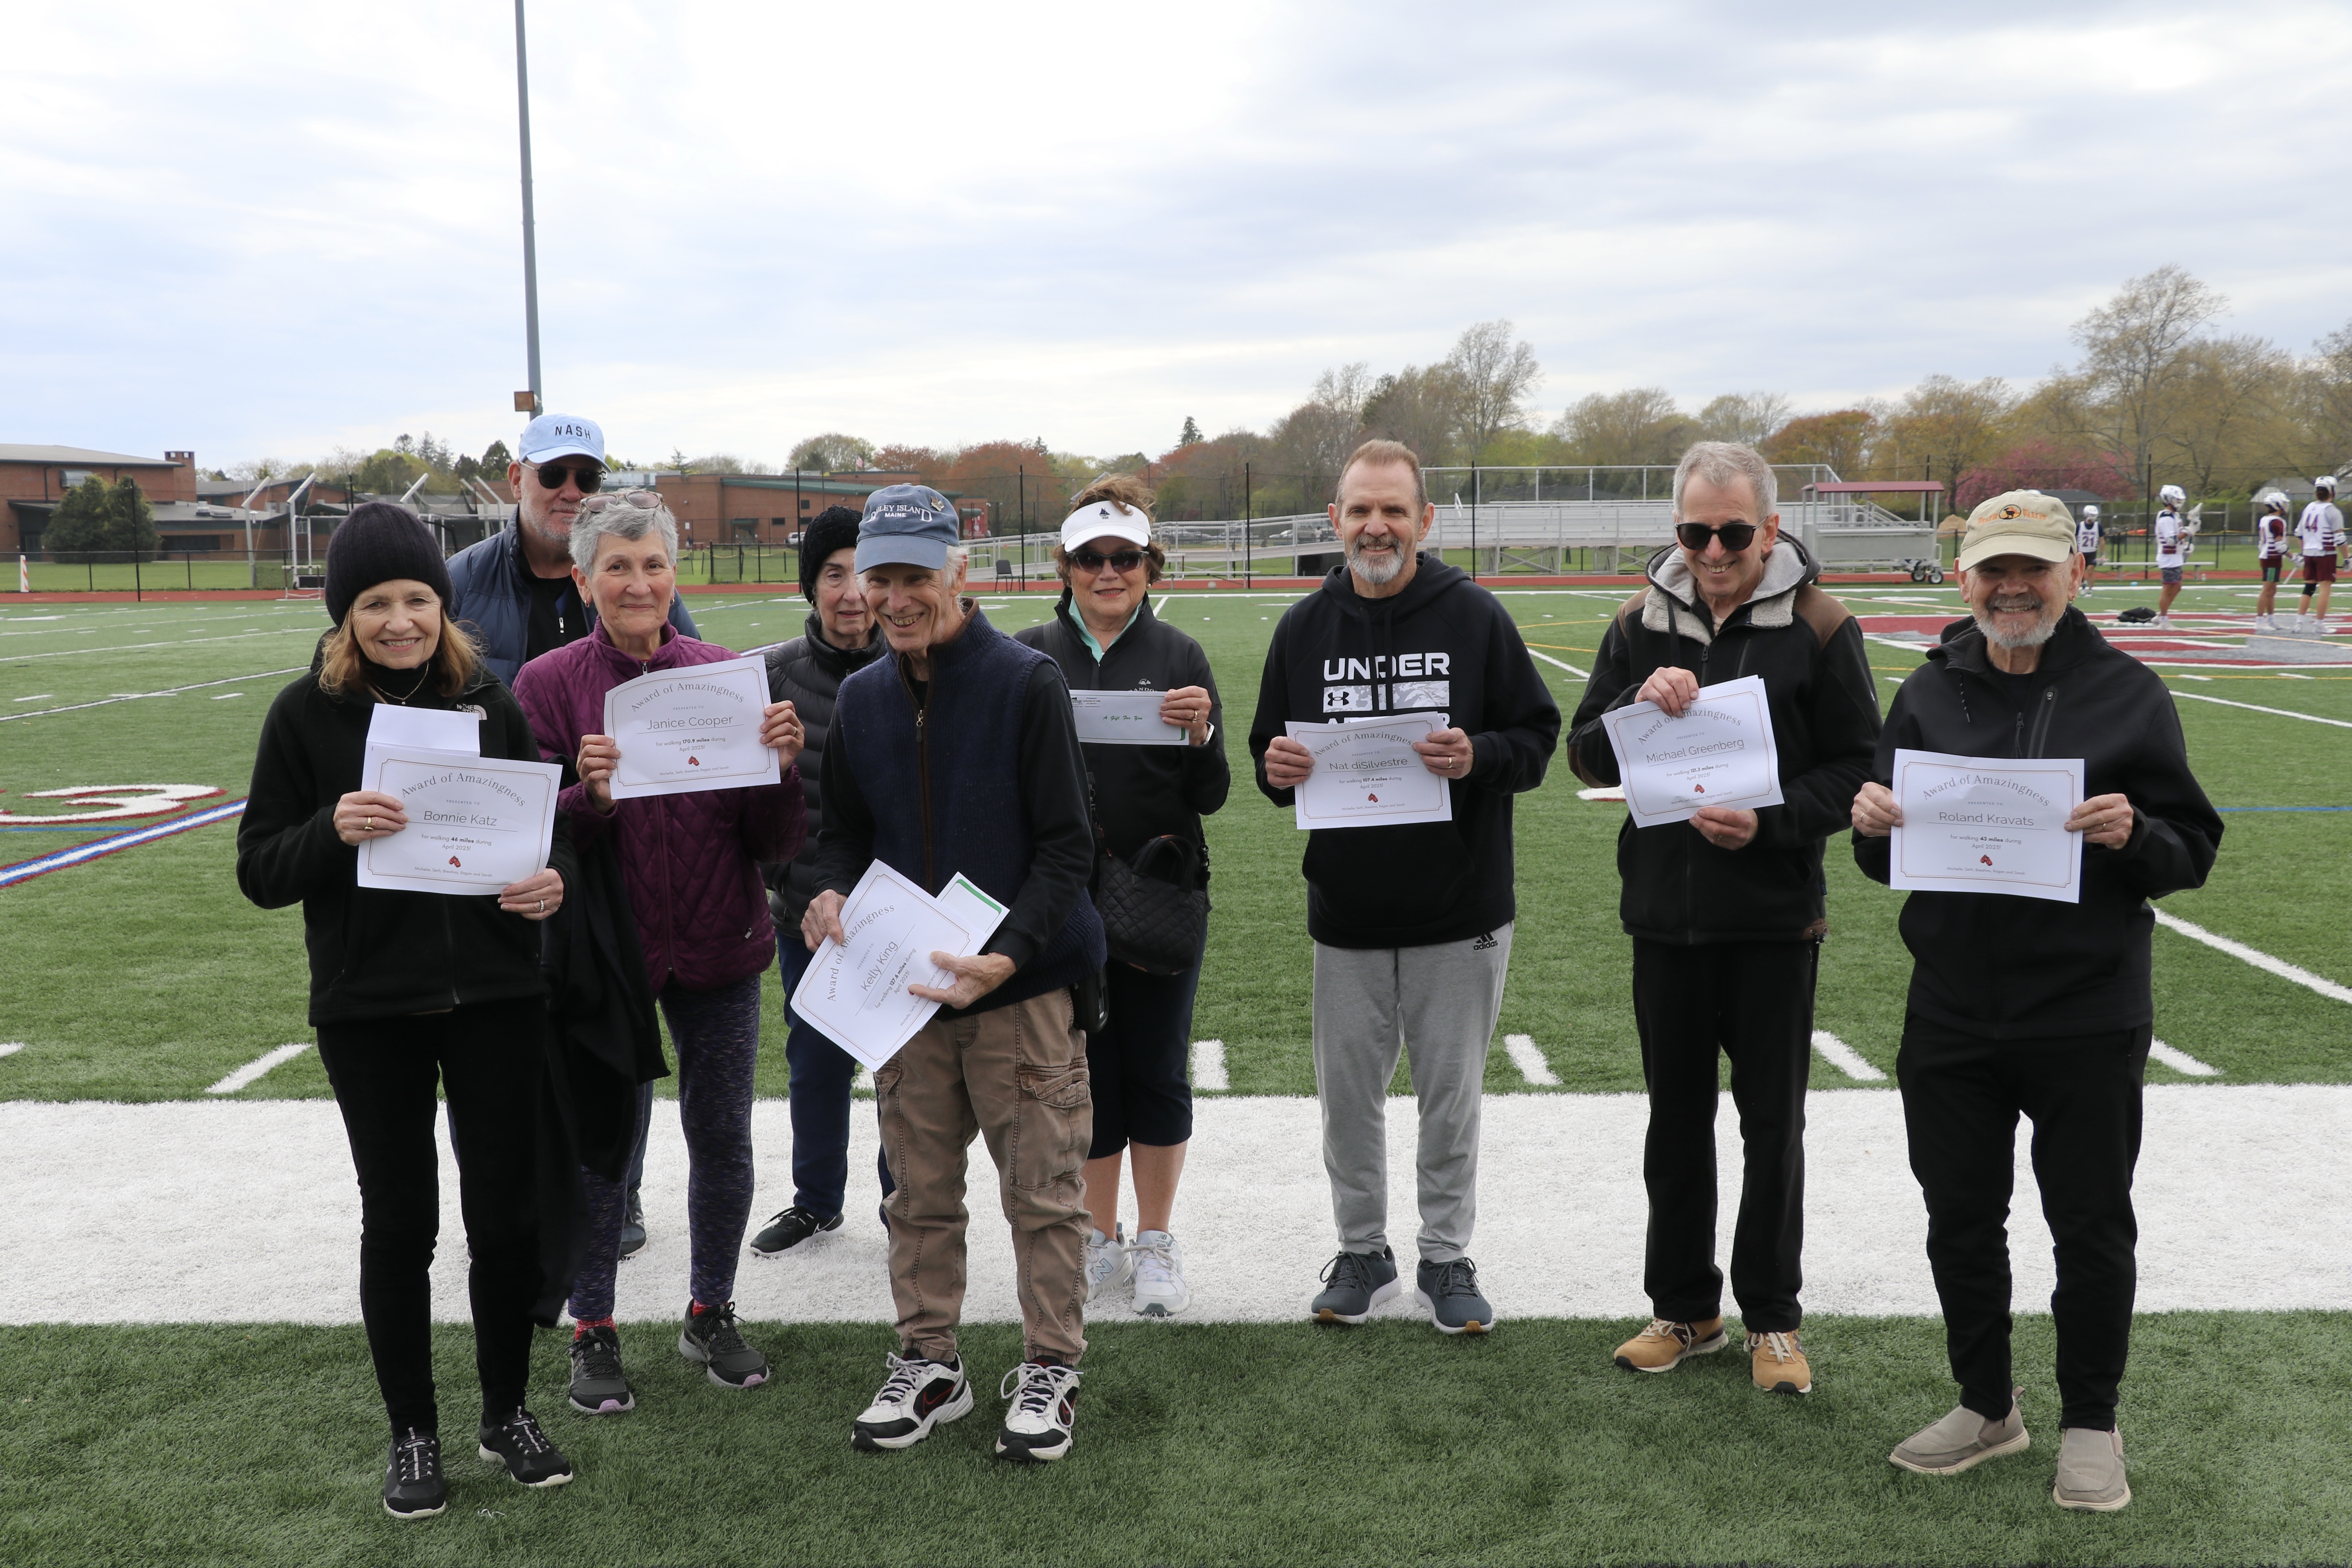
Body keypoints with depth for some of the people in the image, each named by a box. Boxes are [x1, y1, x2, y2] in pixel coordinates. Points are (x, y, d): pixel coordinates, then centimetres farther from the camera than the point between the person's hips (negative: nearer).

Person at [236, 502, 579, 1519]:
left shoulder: (490, 702, 1)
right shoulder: (308, 714, -3)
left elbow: (546, 825, 6)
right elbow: (259, 871, -4)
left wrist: (554, 878, -17)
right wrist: (333, 831, -24)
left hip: (496, 997, 1)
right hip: (369, 1008, -1)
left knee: (506, 1209, 7)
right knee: (400, 1218, 8)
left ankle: (508, 1411, 27)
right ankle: (412, 1433, 26)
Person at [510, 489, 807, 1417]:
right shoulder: (549, 685, -6)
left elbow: (775, 845, -1)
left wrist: (782, 768, -20)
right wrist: (590, 794, -25)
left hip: (718, 954, 2)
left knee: (722, 1136, 11)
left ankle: (712, 1313, 31)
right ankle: (593, 1331, 26)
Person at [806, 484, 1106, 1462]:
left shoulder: (1027, 684, -9)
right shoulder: (862, 699, 8)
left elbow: (1066, 846, -11)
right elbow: (847, 832, 18)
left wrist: (1010, 955, -23)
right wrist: (832, 893, -5)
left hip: (1026, 985, -5)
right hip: (905, 988, 5)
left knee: (1042, 1190, 3)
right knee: (921, 1192, 13)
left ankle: (1050, 1371, 18)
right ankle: (929, 1363, 28)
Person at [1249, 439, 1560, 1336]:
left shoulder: (1475, 617, -3)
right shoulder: (1305, 628, 6)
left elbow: (1537, 737, -1)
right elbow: (1270, 751, 12)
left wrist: (1478, 758, -21)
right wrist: (1276, 769, -11)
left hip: (1460, 916, -2)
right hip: (1345, 915, 2)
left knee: (1452, 1095, 8)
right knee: (1348, 1095, 10)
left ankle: (1447, 1260, 24)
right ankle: (1361, 1253, 28)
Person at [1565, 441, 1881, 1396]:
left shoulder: (1818, 628, -5)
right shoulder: (1642, 624, 4)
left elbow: (1857, 768, -4)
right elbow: (1587, 759, 3)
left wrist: (1770, 823, -20)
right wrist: (1638, 707, -17)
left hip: (1775, 919, -3)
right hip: (1665, 913, 3)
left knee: (1773, 1124, 8)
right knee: (1676, 1120, 12)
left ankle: (1772, 1319, 22)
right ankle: (1684, 1309, 26)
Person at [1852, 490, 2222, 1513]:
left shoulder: (2129, 694, -3)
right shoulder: (1929, 694, 5)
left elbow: (2193, 853, -2)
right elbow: (1884, 864, 9)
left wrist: (2134, 837, -23)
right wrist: (1872, 827, -13)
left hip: (2087, 1019, -3)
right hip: (1952, 1016, 3)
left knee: (2091, 1228, 9)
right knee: (1960, 1221, 13)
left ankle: (2090, 1425, 28)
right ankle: (1985, 1407, 33)